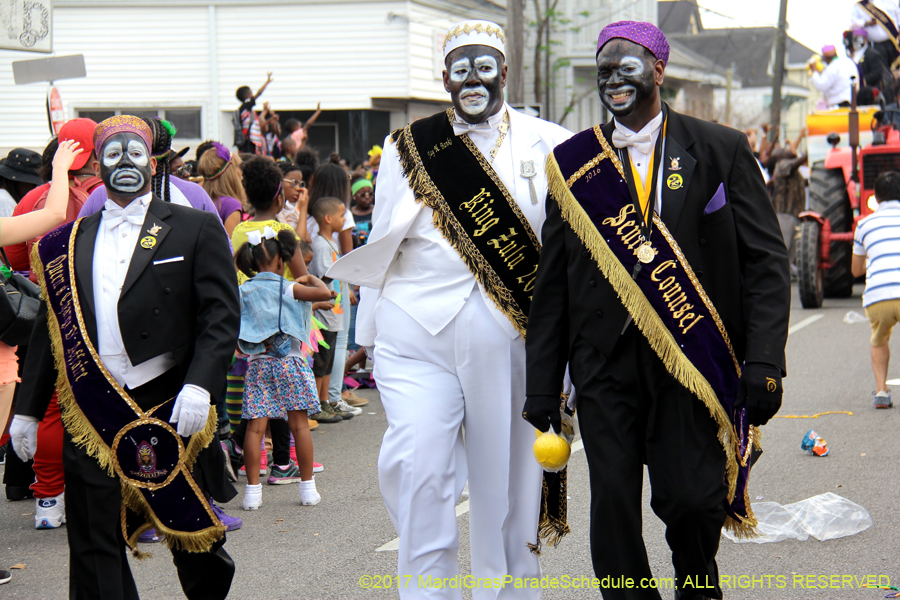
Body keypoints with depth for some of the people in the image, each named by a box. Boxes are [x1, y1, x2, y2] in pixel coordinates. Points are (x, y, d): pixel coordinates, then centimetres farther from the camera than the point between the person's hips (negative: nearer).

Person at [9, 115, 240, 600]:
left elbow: (222, 315, -3)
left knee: (188, 530, 9)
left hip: (170, 410, -2)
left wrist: (200, 384, -17)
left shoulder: (194, 229, 4)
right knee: (93, 544, 2)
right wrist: (27, 408, 12)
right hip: (92, 414, 2)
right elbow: (51, 329, 16)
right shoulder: (70, 243, 12)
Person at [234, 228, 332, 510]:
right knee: (299, 424, 4)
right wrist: (311, 278, 7)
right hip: (290, 361, -2)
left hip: (257, 363, 2)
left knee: (255, 426, 0)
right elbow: (324, 293, -10)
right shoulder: (288, 289, -4)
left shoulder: (243, 292, 5)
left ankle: (253, 489, -1)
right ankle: (308, 487, 8)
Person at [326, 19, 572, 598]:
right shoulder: (409, 148, 9)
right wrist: (373, 330, 13)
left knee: (507, 482, 7)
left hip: (512, 341, 0)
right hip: (420, 335, 0)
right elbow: (382, 246, 15)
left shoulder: (550, 147, 6)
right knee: (418, 468, -13)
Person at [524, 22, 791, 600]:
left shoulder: (722, 151, 4)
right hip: (606, 362, 2)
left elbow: (766, 262, 1)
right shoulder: (572, 162, 9)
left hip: (693, 359, -2)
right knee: (613, 507, -2)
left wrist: (765, 362, -9)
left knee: (692, 498, -6)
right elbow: (552, 280, 11)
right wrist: (542, 382, 7)